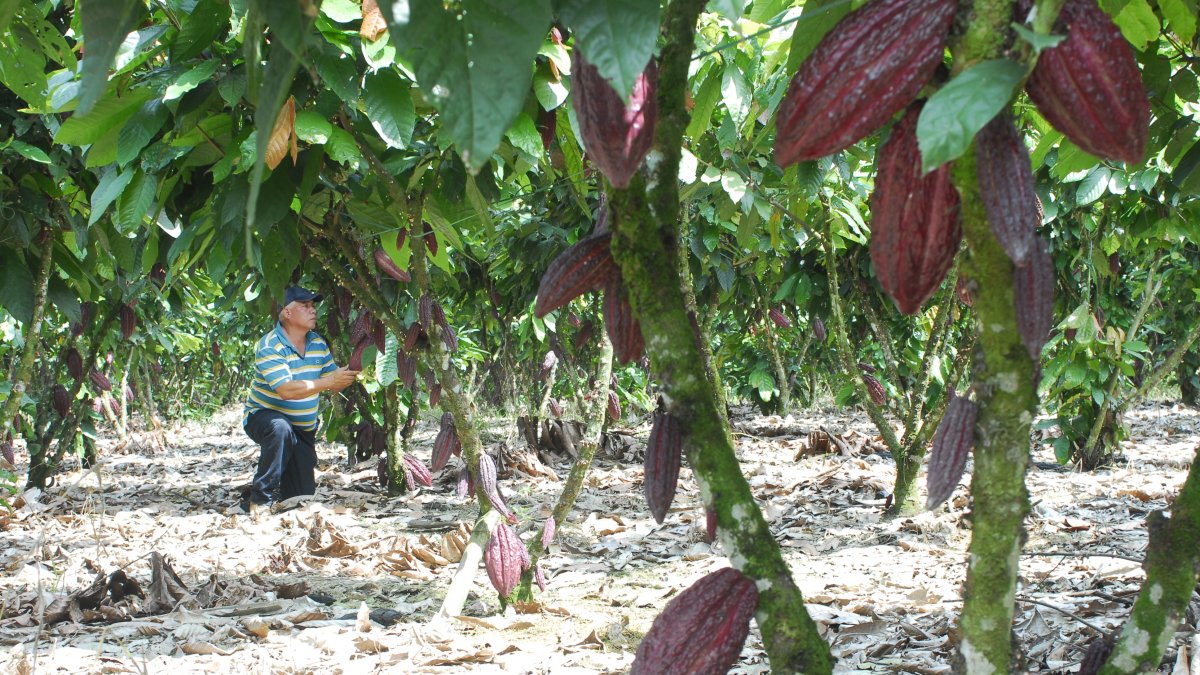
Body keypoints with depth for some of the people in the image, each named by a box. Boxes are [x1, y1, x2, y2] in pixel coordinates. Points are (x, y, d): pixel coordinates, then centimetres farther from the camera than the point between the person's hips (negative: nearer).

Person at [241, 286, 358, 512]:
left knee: (304, 496, 1)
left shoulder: (318, 344, 2)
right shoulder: (269, 346, -20)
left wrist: (351, 374, -16)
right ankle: (260, 497, -32)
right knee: (281, 429, -42)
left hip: (304, 428, 6)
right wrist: (328, 382, -32)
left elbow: (335, 384, 4)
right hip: (264, 415, -6)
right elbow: (286, 390, -31)